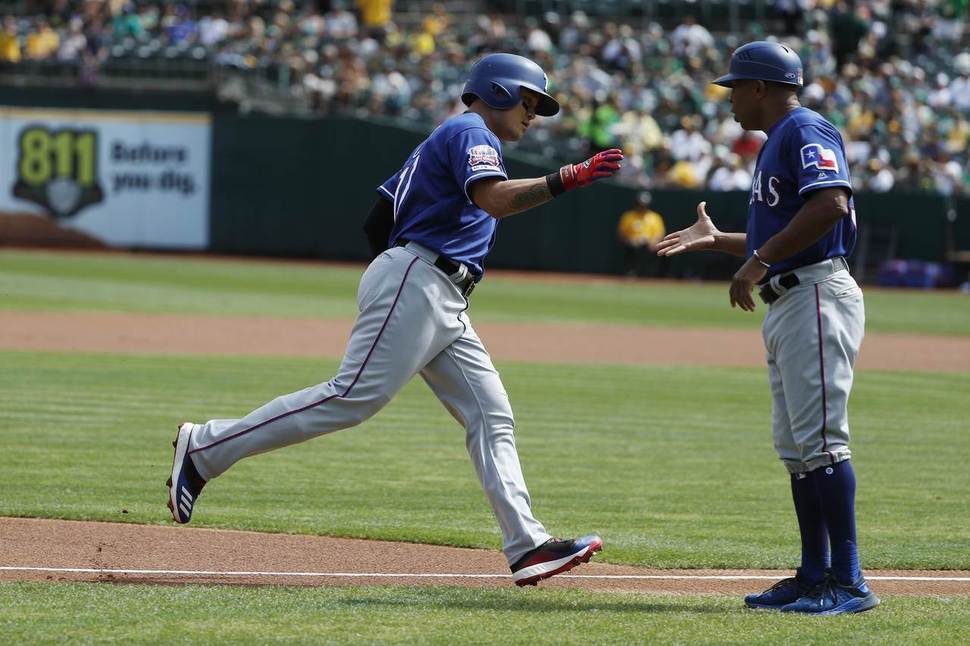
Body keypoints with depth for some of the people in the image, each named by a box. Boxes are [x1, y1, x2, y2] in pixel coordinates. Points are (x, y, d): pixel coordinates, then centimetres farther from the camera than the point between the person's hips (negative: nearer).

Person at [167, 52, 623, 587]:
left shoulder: (444, 141, 26)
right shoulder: (470, 132, -3)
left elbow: (377, 221, 26)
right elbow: (494, 199, -23)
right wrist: (567, 179, -25)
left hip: (445, 306, 11)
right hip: (414, 285, -11)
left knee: (491, 416, 1)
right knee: (352, 398, -15)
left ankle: (527, 546, -8)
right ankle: (205, 448, -9)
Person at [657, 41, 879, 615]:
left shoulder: (805, 131, -9)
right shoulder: (777, 143, 23)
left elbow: (831, 203, -25)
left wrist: (759, 261, -22)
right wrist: (715, 241, 29)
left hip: (818, 296, -11)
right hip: (787, 307, 11)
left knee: (820, 439, -14)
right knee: (796, 448, 11)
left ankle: (849, 582, -16)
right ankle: (815, 576, 15)